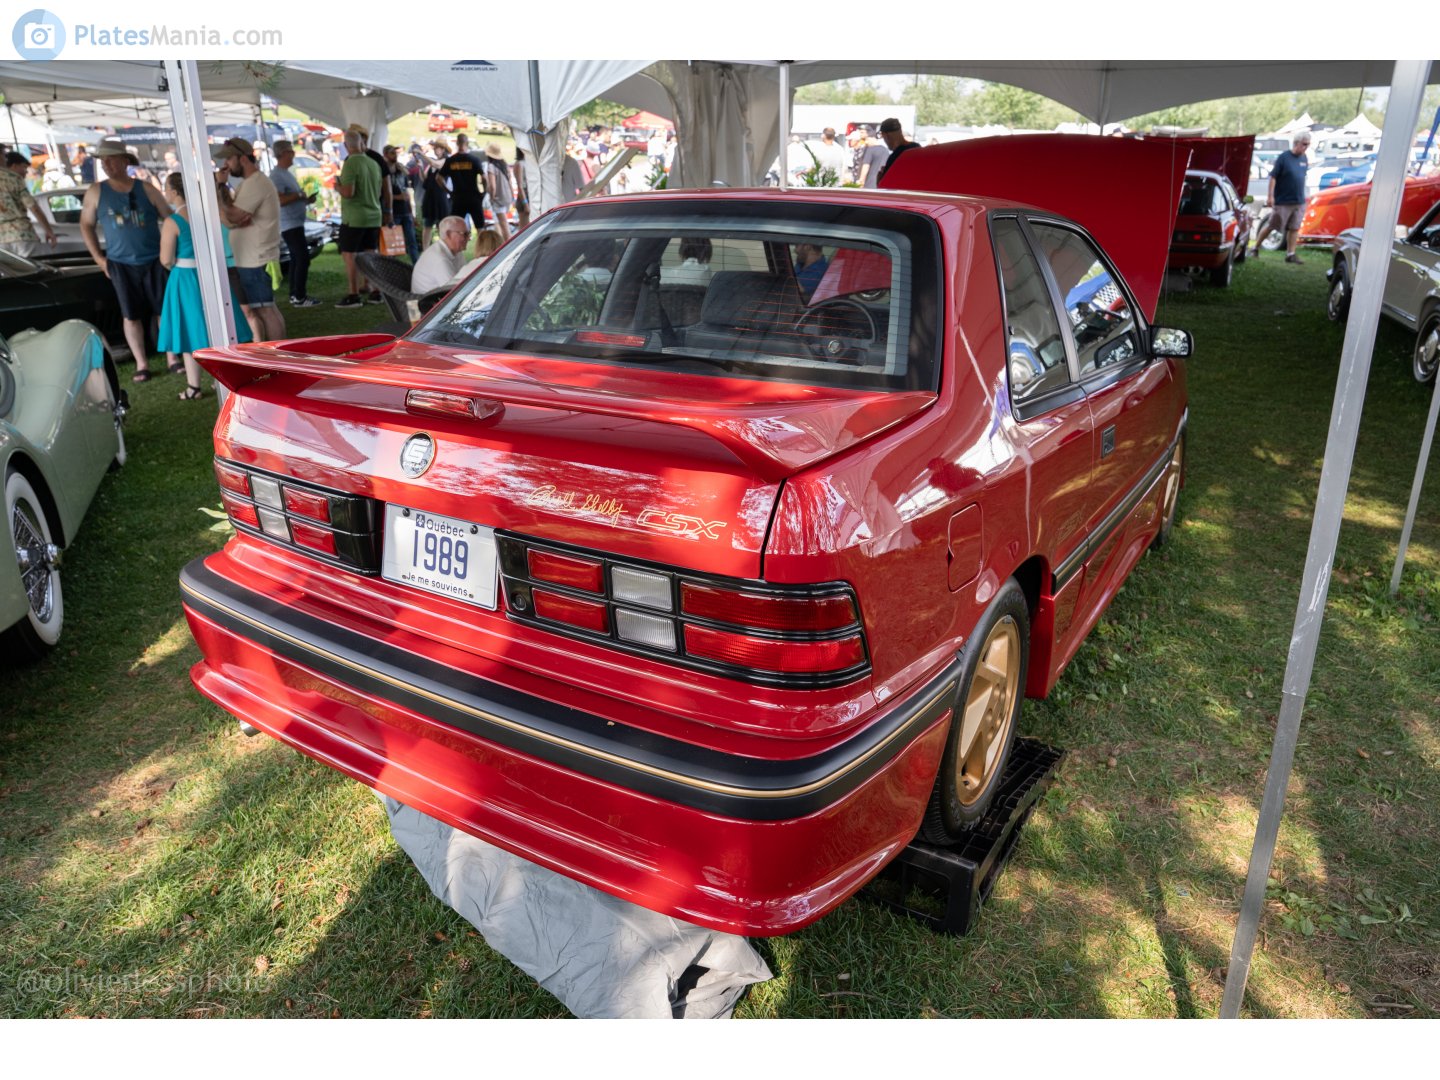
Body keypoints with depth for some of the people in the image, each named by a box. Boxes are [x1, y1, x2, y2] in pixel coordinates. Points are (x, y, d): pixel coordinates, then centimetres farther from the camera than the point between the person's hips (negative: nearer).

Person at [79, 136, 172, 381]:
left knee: (164, 310, 1)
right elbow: (86, 225, 10)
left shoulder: (146, 189, 2)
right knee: (131, 315, 2)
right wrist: (98, 258, 2)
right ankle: (141, 363, 8)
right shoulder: (96, 192, 4)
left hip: (153, 261, -1)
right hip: (120, 264, 1)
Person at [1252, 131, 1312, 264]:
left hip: (1299, 202, 5)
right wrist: (1270, 196, -16)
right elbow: (1273, 176, -11)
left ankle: (1290, 254, 7)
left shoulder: (1304, 158, 9)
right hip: (1282, 201, -5)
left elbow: (1302, 177, 18)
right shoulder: (1283, 157, -9)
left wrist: (1302, 196, 17)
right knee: (1271, 225, 2)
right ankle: (1256, 247, 17)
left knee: (1294, 228, 3)